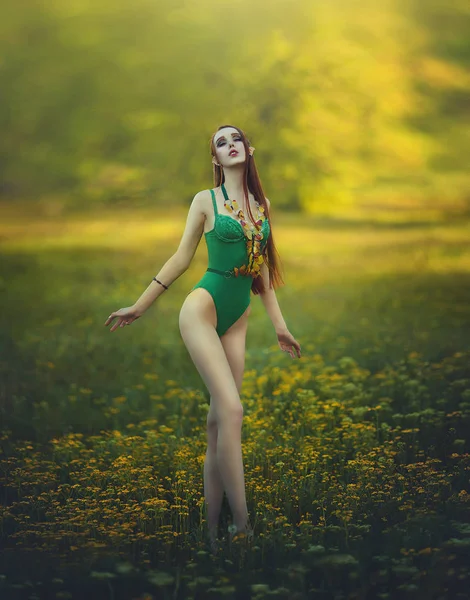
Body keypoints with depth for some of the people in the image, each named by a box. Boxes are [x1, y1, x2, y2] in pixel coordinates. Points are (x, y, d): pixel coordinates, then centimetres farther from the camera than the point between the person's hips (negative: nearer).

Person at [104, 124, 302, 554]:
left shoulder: (263, 204, 13)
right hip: (203, 307, -5)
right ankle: (242, 525, -16)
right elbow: (181, 258, 6)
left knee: (219, 419, 2)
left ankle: (213, 527, 7)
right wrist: (140, 306, 6)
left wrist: (279, 324, 17)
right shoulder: (205, 201, 1)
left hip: (238, 319, 5)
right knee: (232, 409, -17)